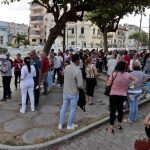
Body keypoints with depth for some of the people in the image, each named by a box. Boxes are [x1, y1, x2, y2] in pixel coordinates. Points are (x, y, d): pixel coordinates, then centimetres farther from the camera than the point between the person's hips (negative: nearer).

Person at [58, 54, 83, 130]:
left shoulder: (66, 67, -4)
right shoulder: (77, 70, -25)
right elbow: (80, 85, -23)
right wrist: (80, 87, -2)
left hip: (65, 91, 6)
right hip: (73, 93, -6)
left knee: (64, 107, 18)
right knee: (72, 109, 12)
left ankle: (60, 124, 29)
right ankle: (69, 125, 26)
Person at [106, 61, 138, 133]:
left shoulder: (114, 73, -14)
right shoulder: (127, 75, -5)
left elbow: (108, 84, -9)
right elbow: (136, 80, 8)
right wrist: (128, 84, 5)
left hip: (114, 95, -3)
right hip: (123, 95, 3)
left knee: (113, 110, 4)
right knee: (120, 109, 20)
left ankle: (111, 127, 11)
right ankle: (119, 125, 35)